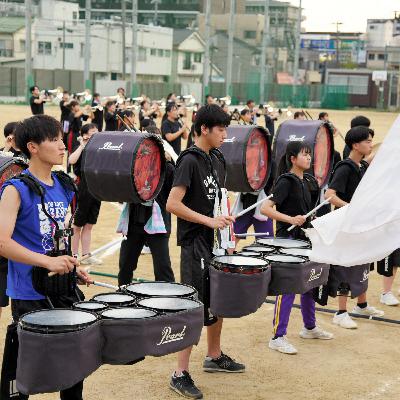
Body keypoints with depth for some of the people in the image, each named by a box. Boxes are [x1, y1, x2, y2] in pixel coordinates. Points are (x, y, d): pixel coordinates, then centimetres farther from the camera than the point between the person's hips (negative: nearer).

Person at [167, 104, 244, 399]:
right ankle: (181, 374, 2)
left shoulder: (217, 159, 9)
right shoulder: (190, 161, -16)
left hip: (215, 241, 9)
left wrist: (225, 218, 6)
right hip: (195, 244, -8)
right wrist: (209, 220, -22)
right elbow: (173, 204, -22)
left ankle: (215, 357, 36)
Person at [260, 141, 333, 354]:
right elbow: (265, 208, -22)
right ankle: (278, 337, -1)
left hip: (305, 239, 8)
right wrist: (290, 219, -27)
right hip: (287, 240, -8)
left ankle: (310, 327, 33)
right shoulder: (285, 181, -14)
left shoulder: (308, 181, 10)